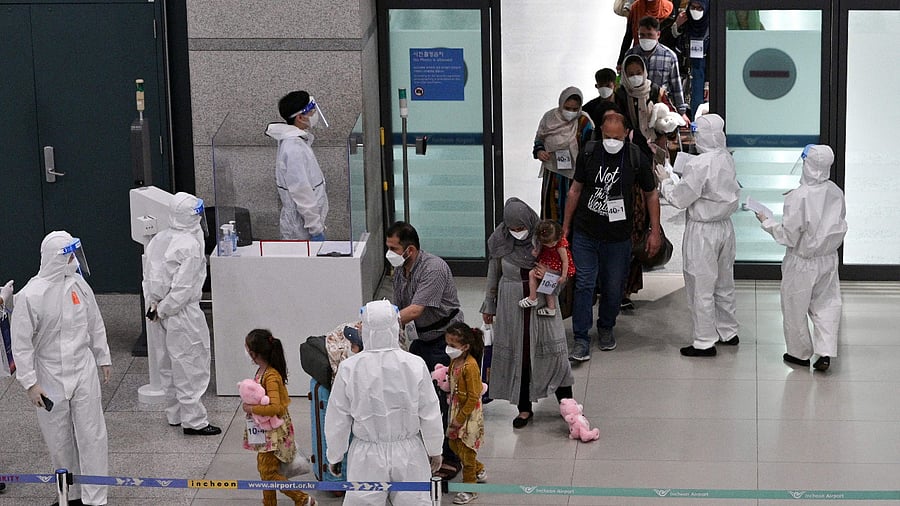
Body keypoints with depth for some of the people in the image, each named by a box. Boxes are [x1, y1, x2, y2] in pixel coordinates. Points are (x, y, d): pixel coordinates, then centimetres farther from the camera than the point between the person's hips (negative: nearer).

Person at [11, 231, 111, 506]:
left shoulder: (78, 285, -4)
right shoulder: (30, 295, -16)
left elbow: (95, 325, 10)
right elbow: (21, 344, -11)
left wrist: (103, 358, 16)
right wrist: (30, 383, -12)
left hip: (83, 372, 3)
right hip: (50, 377, -3)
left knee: (91, 436, 0)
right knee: (60, 440, 9)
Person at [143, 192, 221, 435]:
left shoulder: (158, 240, 3)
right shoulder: (190, 246, -19)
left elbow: (148, 277, 6)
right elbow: (182, 287, -22)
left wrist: (155, 305, 4)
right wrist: (163, 309, -12)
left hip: (162, 314, 8)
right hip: (183, 315, -8)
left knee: (168, 366, 18)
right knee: (190, 366, 2)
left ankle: (174, 414, 29)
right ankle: (193, 421, 6)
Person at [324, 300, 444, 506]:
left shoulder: (349, 369, -12)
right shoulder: (415, 365, -12)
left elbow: (337, 420, -4)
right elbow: (430, 415, -4)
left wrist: (334, 456, 11)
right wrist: (434, 451, 11)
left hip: (367, 456, 0)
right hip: (408, 453, 0)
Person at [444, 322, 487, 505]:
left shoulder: (470, 366, -25)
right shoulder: (454, 361, 1)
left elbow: (473, 397, -22)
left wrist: (461, 418, -19)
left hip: (469, 412, -9)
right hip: (456, 409, 9)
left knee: (466, 450, 1)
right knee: (454, 444, 19)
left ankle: (469, 489, 14)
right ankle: (479, 471, 39)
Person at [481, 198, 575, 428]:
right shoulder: (499, 242, -7)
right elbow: (493, 275, 7)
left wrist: (548, 275, -21)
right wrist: (489, 307, 14)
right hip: (512, 303, 1)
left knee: (552, 351, 0)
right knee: (516, 354, 5)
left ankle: (567, 402, 14)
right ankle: (524, 408, 17)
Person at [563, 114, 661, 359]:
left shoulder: (636, 158, -6)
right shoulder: (588, 153, -3)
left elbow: (651, 195, 5)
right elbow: (576, 189, 8)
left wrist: (655, 232, 3)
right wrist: (565, 226, 10)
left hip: (618, 236, 0)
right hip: (585, 234, 0)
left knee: (614, 288, 8)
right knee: (584, 285, -4)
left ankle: (606, 328, 33)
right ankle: (581, 340, 0)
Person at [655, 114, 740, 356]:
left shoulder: (699, 165, -23)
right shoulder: (727, 159, 0)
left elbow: (680, 199, -17)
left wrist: (665, 180, 2)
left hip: (702, 231, -8)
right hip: (725, 227, 8)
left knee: (701, 288, 2)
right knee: (724, 283, 21)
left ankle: (705, 342, 8)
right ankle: (728, 332, 32)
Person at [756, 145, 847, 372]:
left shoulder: (798, 198, -24)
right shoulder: (835, 193, -7)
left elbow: (789, 236, -20)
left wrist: (767, 223, -4)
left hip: (802, 262, -5)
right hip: (828, 259, 5)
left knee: (795, 309, 13)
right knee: (826, 305, 14)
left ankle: (800, 353, 27)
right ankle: (826, 352, 4)